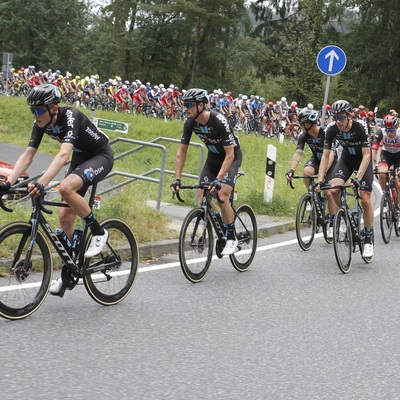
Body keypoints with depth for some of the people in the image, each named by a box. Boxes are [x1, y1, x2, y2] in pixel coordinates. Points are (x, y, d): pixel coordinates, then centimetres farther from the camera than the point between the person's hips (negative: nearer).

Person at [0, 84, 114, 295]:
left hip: (101, 156, -7)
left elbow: (64, 154, -45)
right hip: (80, 159, 7)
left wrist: (41, 183, -57)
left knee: (66, 187, -34)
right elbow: (27, 155, -15)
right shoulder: (41, 123, -12)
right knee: (65, 217, 1)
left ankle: (98, 232, -14)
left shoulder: (71, 116, -32)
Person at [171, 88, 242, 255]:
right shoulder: (190, 123, -15)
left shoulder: (219, 121, -33)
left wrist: (218, 179, -42)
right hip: (213, 157, 6)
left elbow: (230, 154, -33)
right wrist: (177, 179, -15)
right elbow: (181, 152, -7)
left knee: (222, 196, -22)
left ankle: (232, 239, -6)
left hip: (231, 157, -6)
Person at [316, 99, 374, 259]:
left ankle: (368, 238, 1)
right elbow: (325, 155, -17)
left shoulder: (360, 127, -31)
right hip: (346, 158, 3)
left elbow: (366, 155, -30)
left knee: (365, 199, -12)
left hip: (363, 160, -3)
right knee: (334, 190, -22)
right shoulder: (331, 129, -22)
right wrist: (320, 180, -26)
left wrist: (358, 178, -41)